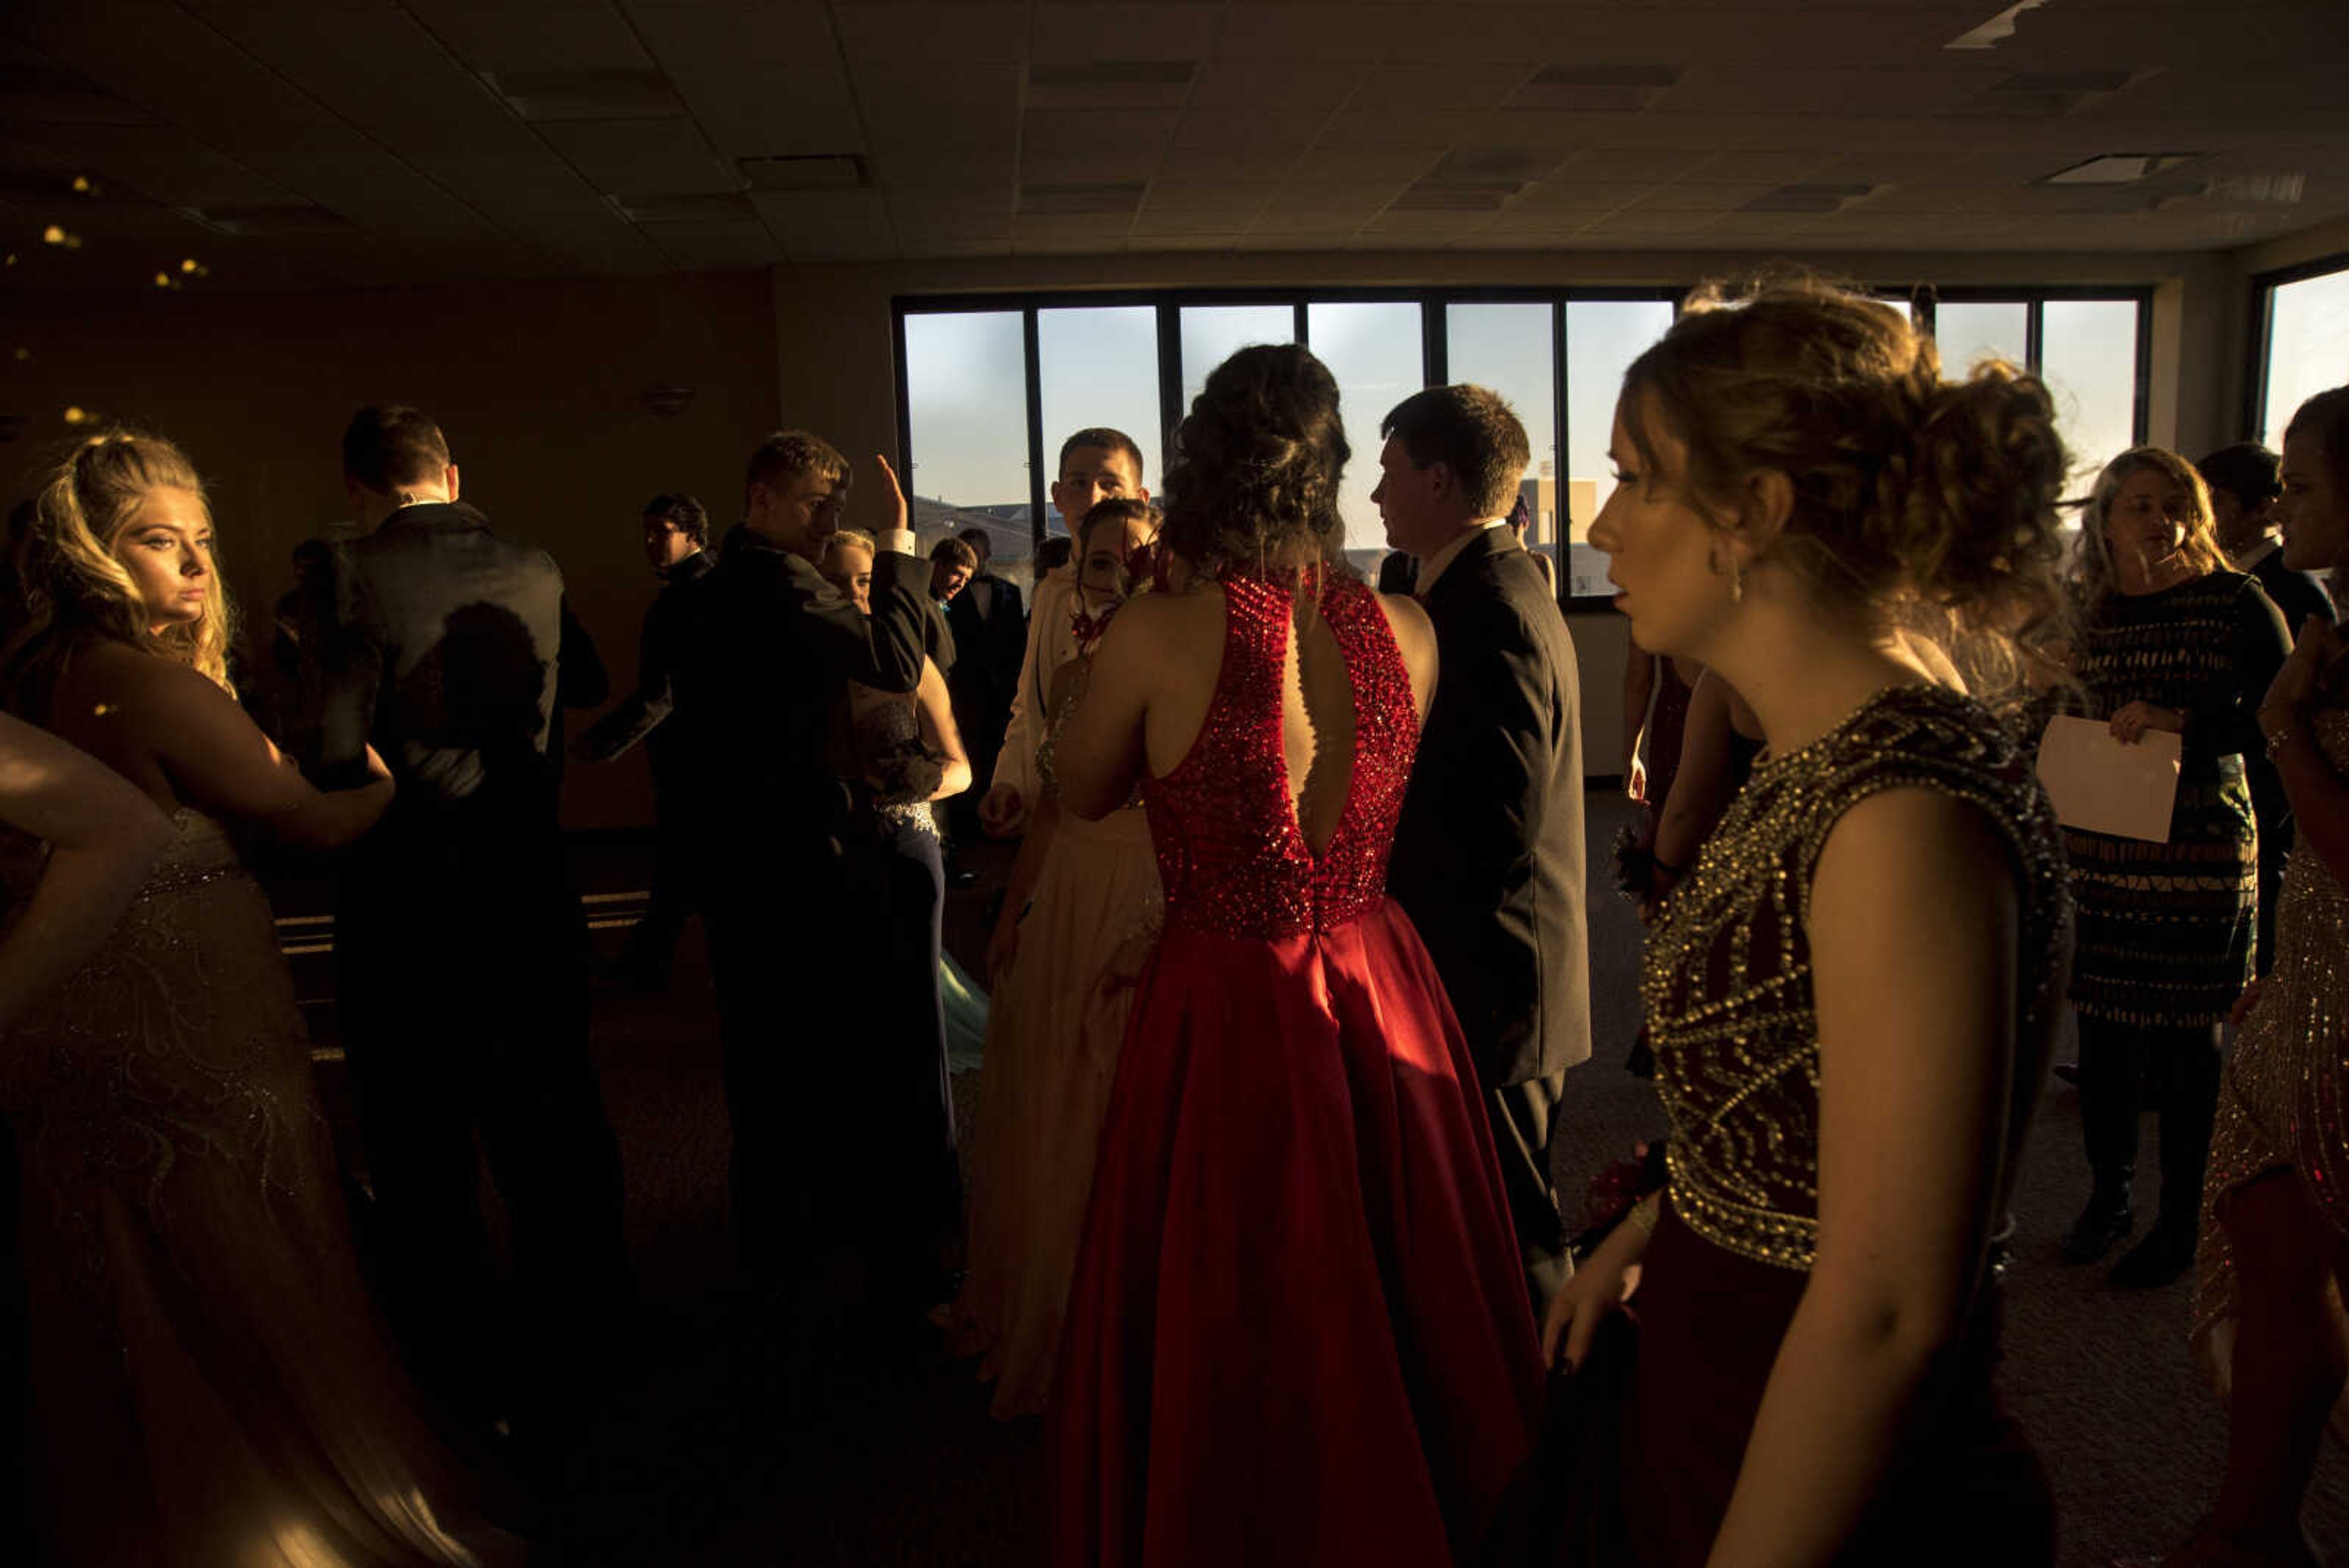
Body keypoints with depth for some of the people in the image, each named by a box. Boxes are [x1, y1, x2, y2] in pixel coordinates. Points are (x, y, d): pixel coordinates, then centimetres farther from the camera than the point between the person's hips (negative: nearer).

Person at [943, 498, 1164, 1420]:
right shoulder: (1071, 678, 8)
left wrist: (1162, 935, -25)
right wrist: (1008, 922, 13)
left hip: (1152, 925, -7)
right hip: (1060, 918, 7)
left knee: (1121, 1134, 6)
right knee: (1037, 1127, 18)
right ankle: (1025, 1318, 41)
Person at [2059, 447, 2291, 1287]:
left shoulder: (2235, 601, -3)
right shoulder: (2083, 611, 7)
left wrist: (2182, 720, -20)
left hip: (2200, 851, -3)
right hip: (2095, 848, 3)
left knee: (2185, 1036, 3)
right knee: (2100, 1026, 10)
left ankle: (2181, 1221, 19)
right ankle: (2107, 1195, 28)